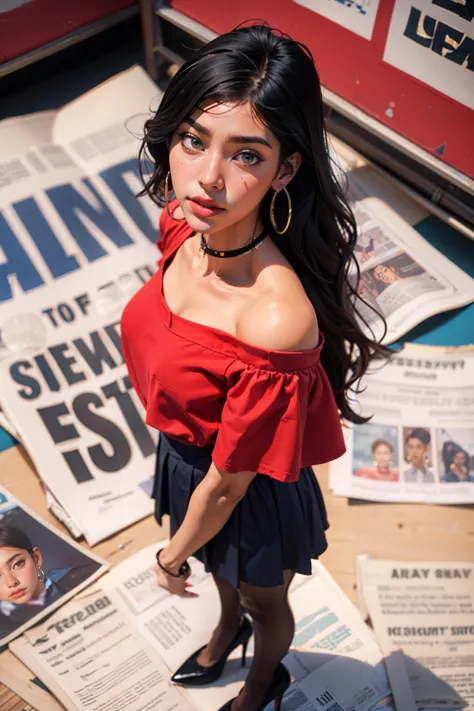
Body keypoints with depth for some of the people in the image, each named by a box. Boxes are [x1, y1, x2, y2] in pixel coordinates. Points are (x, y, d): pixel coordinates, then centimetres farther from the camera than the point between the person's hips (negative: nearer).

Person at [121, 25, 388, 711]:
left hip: (253, 495, -6)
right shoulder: (182, 224, -20)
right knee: (220, 568, 38)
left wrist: (174, 554, -8)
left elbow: (227, 482, -27)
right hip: (183, 456, 6)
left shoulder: (277, 319, -43)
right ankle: (226, 631, 73)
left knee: (263, 601, 30)